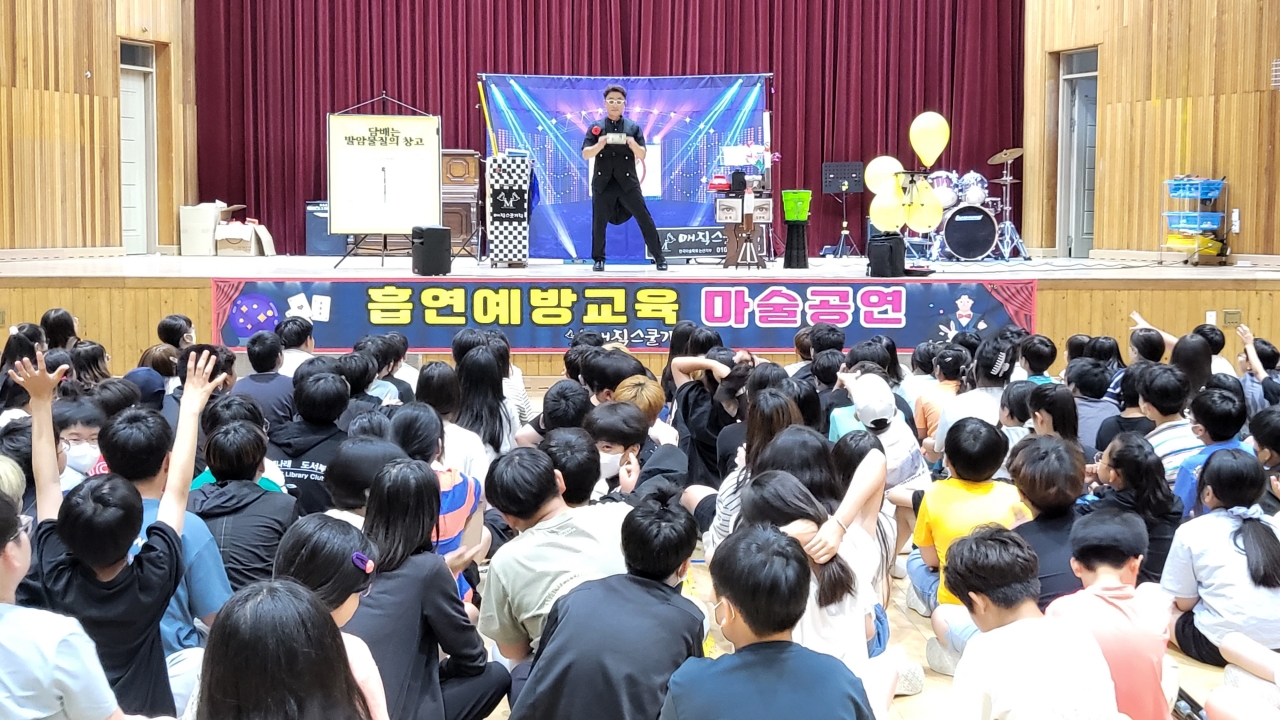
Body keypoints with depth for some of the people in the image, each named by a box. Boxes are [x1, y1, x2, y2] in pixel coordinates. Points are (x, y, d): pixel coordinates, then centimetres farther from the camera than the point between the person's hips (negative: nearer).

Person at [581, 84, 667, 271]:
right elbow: (586, 154, -2)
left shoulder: (633, 127, 7)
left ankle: (658, 257, 5)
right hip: (603, 182, 0)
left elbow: (642, 155, 0)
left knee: (644, 218, -2)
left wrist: (634, 145, -21)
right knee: (599, 222, 1)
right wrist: (599, 145, -22)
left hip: (628, 181, 0)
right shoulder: (595, 127, 6)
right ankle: (599, 260, 13)